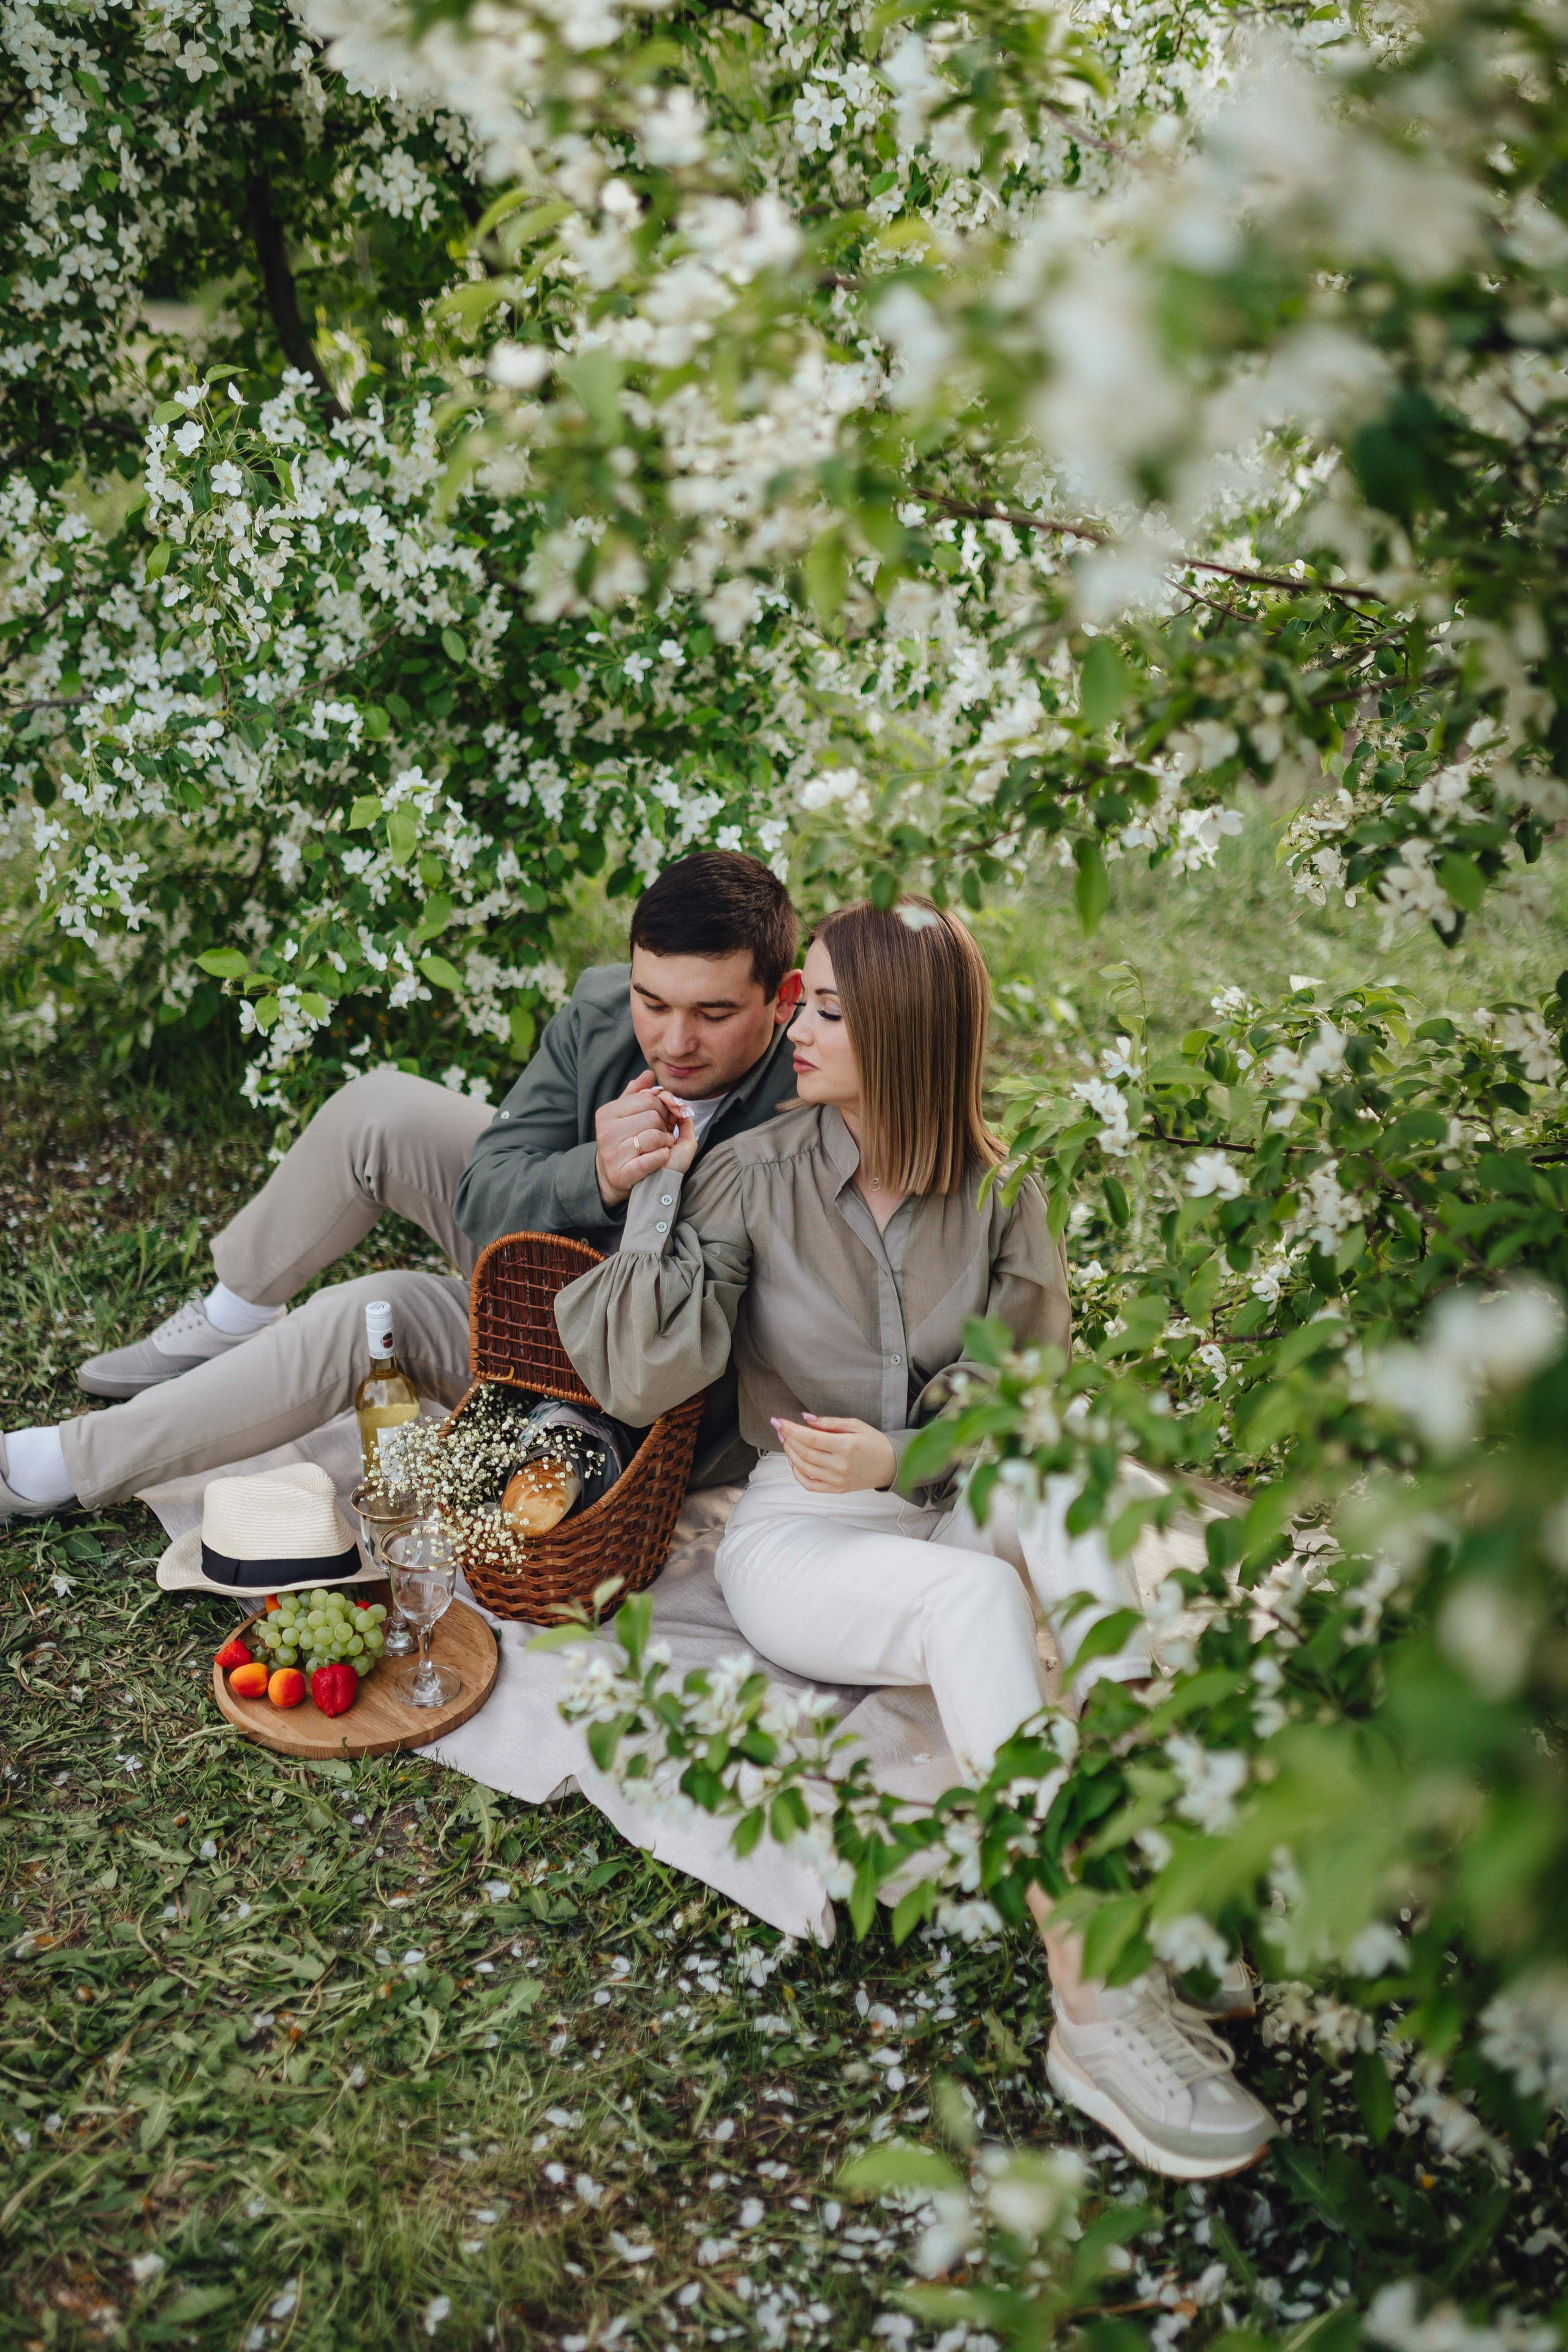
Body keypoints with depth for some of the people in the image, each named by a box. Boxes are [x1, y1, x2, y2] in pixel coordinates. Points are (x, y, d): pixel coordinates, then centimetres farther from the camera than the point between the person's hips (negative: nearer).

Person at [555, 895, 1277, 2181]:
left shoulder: (998, 1193, 0)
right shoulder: (751, 1176, -5)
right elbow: (643, 1381, -14)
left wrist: (901, 1458, -17)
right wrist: (651, 1195, -16)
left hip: (948, 1509, 3)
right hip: (796, 1537, -2)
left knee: (1063, 1489, -31)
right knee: (970, 1594, -34)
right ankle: (1097, 2000, -38)